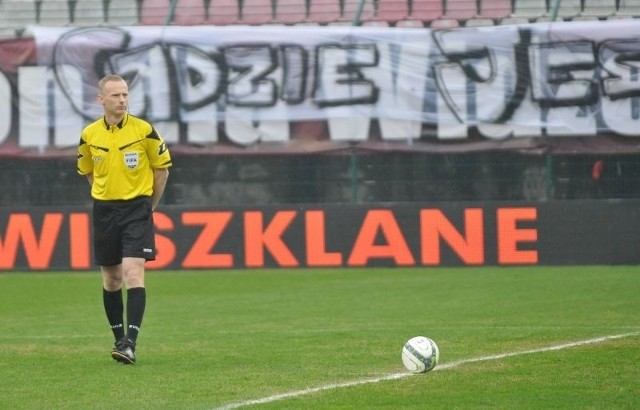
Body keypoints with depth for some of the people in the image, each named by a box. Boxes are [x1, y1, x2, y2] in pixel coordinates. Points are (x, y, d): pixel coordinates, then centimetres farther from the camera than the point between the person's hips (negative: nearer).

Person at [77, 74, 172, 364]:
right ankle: (119, 338, 24)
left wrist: (149, 204, 9)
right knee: (111, 279, 10)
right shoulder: (89, 135, 0)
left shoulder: (144, 131, -8)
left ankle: (130, 343, -21)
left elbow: (162, 168, 4)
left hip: (137, 209, -3)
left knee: (133, 273, -15)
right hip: (104, 211, 4)